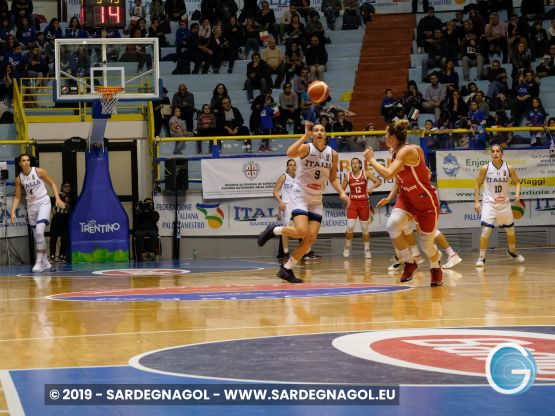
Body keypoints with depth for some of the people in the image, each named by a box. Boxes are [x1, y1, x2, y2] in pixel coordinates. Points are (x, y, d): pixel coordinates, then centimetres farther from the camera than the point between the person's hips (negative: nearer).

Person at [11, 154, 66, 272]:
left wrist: (57, 198, -11)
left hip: (43, 202, -4)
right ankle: (45, 262, 23)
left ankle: (39, 261, -19)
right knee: (37, 235, 10)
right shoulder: (19, 178, -1)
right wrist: (13, 211, -7)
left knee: (39, 230, -22)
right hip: (31, 205, 4)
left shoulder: (38, 171, -10)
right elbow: (17, 197, 5)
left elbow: (52, 183, -1)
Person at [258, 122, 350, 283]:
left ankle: (287, 269, 7)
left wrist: (342, 193, -2)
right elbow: (290, 153, -33)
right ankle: (273, 230, 5)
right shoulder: (306, 148, -12)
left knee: (311, 238, -4)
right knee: (301, 231, -24)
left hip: (316, 200, 5)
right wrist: (305, 136, -31)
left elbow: (333, 178, 13)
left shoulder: (333, 154, 2)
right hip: (301, 196, -5)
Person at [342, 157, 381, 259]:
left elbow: (378, 181, -6)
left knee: (365, 228, 6)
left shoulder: (365, 174, -3)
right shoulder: (348, 176, -1)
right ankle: (347, 248, 6)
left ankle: (367, 250, 18)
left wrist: (372, 187, -24)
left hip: (364, 203, 0)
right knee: (350, 227, -12)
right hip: (352, 203, 0)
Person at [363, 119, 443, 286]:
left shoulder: (406, 151, -25)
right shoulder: (396, 152, 0)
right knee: (392, 225, -23)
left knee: (426, 245, 4)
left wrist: (371, 159, -25)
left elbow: (388, 174, -36)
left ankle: (435, 268, 37)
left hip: (426, 201, -7)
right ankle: (409, 263, -6)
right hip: (407, 198, 7)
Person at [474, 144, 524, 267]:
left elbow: (517, 182, 6)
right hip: (489, 203, -3)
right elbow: (477, 184, 1)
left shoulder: (509, 168, -5)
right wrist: (476, 202, -5)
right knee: (486, 230, -17)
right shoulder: (485, 168, -8)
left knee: (511, 230, 16)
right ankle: (481, 258, -8)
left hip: (504, 203, 3)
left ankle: (512, 251, 42)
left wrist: (517, 194, -13)